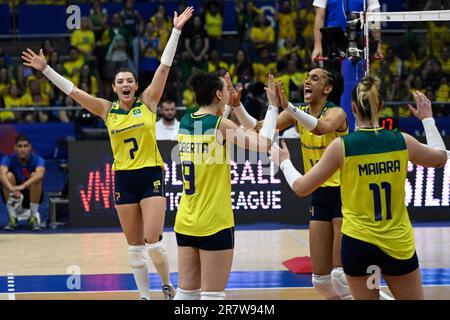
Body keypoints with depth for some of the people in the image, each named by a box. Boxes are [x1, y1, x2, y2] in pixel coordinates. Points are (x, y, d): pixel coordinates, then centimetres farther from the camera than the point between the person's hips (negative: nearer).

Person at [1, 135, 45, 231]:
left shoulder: (37, 159, -19)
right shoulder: (8, 159, -17)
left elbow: (40, 175, -42)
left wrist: (23, 186, -59)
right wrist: (12, 189, -57)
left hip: (32, 196, -1)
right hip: (14, 197, 1)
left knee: (35, 176, -29)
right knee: (9, 176, -27)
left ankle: (34, 218, -17)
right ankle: (12, 219, -19)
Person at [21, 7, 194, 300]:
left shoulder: (148, 102, 0)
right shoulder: (107, 110, 5)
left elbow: (164, 67, -5)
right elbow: (72, 90, 3)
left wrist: (176, 32, -10)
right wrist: (46, 69, -1)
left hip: (151, 176, -3)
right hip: (124, 179, 3)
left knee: (153, 241, -12)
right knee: (135, 247, 5)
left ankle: (167, 285, 10)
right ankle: (145, 295, 15)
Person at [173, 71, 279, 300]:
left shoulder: (185, 123, 7)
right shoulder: (221, 125, -12)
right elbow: (263, 143, -18)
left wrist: (230, 105, 31)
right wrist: (272, 106, -8)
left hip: (185, 221, 7)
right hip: (214, 223, -7)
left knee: (186, 293, 11)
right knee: (212, 296, -2)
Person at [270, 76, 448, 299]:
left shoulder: (342, 146, -10)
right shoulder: (402, 141, -4)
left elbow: (300, 187, -3)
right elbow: (440, 157, 17)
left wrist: (283, 162, 15)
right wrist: (428, 119, 29)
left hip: (358, 243, -1)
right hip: (399, 244, 1)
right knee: (413, 296, 14)